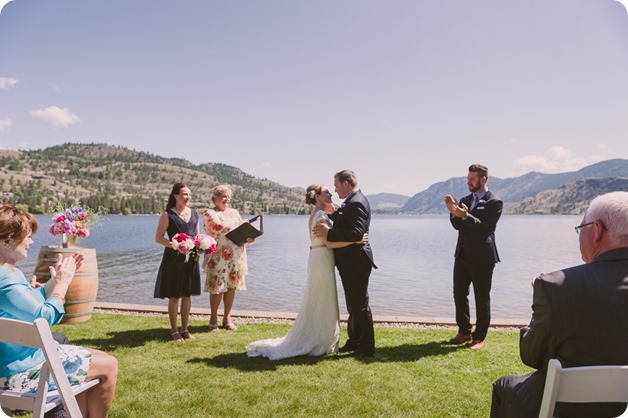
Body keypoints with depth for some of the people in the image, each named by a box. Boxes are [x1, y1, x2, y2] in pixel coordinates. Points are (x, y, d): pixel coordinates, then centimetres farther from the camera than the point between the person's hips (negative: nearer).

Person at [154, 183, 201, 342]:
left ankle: (185, 329, 22)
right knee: (174, 296, 3)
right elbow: (158, 238, -7)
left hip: (190, 258, 5)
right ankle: (174, 331, 16)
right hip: (174, 259, -5)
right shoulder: (168, 215, -5)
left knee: (187, 295, 10)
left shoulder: (194, 214, 11)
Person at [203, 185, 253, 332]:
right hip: (218, 256, -5)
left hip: (236, 255, 5)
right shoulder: (210, 213, 0)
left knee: (232, 286, 7)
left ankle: (227, 318, 18)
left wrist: (248, 237, -9)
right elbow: (217, 226, -19)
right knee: (217, 288, -2)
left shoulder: (234, 212, 18)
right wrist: (236, 226, -13)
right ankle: (213, 319, 13)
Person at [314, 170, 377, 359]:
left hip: (356, 263, -10)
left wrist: (328, 233, -25)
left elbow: (356, 233, -29)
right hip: (350, 263, 11)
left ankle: (367, 348, 13)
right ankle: (354, 341, 33)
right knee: (353, 304, 19)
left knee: (361, 305, 1)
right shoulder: (351, 201, 12)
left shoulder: (357, 203, -20)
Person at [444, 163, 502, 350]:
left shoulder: (494, 202, -8)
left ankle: (479, 337, 16)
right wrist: (453, 212, -11)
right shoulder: (465, 199, 11)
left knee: (482, 298, 5)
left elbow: (486, 228, -19)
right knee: (459, 294, 10)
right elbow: (458, 226, 8)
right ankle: (464, 331, 25)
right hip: (462, 255, 6)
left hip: (481, 257, -6)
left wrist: (465, 216, -30)